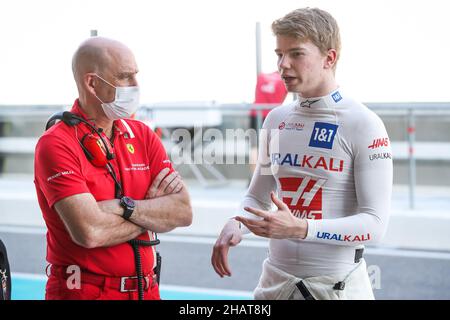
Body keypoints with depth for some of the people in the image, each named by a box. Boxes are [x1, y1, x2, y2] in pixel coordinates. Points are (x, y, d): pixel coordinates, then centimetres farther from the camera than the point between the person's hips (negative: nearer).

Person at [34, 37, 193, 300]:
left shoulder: (143, 136, 4)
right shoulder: (57, 145, -14)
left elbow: (184, 212, -6)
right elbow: (90, 232, -25)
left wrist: (125, 206, -21)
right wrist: (153, 207, -10)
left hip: (146, 289, 5)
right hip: (83, 292, -5)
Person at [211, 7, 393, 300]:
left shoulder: (364, 125, -11)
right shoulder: (276, 120, 6)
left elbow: (374, 224, -16)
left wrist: (299, 228, -28)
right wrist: (236, 225, -6)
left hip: (337, 285, -5)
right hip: (275, 280, 5)